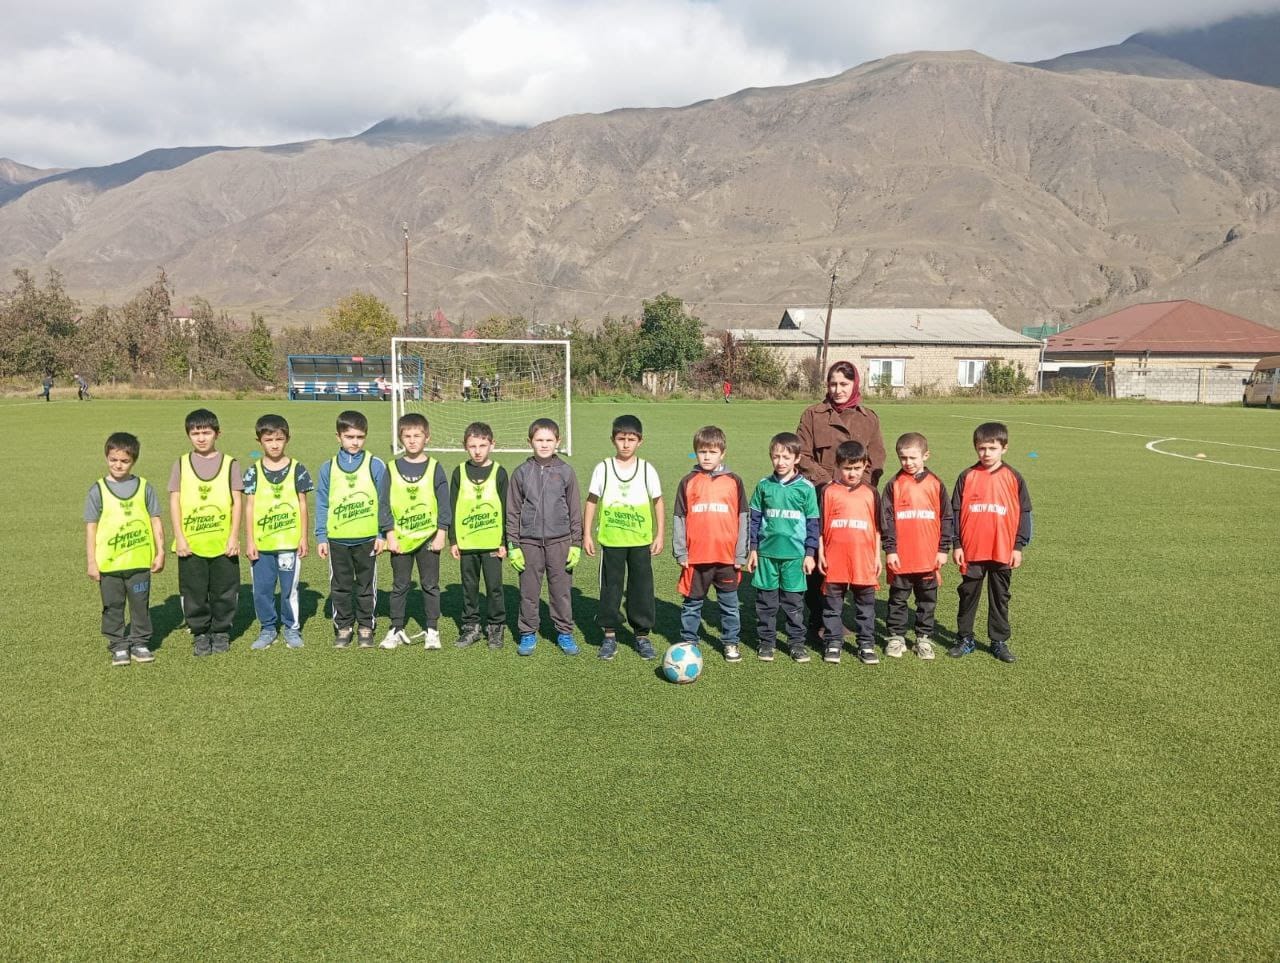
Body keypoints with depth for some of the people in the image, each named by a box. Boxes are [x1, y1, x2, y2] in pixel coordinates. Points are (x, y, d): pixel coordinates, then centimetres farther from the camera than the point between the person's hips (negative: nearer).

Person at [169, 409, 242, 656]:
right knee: (194, 592, 7)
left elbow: (236, 503, 0)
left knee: (224, 591, 7)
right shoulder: (181, 464, 5)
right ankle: (200, 633, 21)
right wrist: (179, 538, -5)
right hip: (191, 544, 1)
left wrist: (234, 537, -6)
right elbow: (174, 502, 2)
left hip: (223, 543, 0)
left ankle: (221, 631, 23)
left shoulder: (229, 464, 2)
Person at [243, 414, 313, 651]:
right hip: (261, 543, 1)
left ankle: (291, 628, 20)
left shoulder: (297, 469, 1)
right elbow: (249, 506, 3)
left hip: (289, 541, -1)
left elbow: (302, 504, 4)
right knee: (261, 589, 6)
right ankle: (267, 629, 22)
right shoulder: (254, 472, 2)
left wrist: (303, 537, 2)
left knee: (289, 588, 4)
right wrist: (249, 540, 0)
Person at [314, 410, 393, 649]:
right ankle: (343, 627, 23)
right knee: (340, 586, 11)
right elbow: (322, 505, 4)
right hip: (337, 539, 1)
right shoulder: (328, 468, 1)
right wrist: (321, 537, 1)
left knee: (366, 586, 10)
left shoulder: (376, 466, -4)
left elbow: (383, 503, 0)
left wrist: (382, 534, -1)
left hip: (367, 539, -1)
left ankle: (365, 627, 22)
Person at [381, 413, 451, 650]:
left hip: (428, 536, -1)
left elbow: (444, 503, 0)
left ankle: (431, 630, 15)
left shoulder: (434, 468, -1)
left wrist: (441, 533, -6)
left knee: (430, 585, 6)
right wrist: (389, 534, -4)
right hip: (400, 538, 1)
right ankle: (396, 629, 20)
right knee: (399, 586, 10)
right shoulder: (392, 469, 2)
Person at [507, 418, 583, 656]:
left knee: (562, 590, 7)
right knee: (528, 591, 7)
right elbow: (513, 512, 4)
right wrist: (513, 546, 0)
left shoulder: (565, 471, 1)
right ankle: (528, 633, 20)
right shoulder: (521, 473, 1)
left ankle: (564, 632, 20)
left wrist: (576, 544, 1)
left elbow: (575, 510, 4)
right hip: (529, 542, 0)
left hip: (560, 541, 0)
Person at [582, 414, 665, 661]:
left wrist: (660, 534, 2)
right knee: (610, 587, 6)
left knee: (642, 587, 5)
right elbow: (592, 502, 4)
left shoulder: (647, 469, 1)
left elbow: (658, 503, 6)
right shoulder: (603, 468, 0)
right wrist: (586, 534, 1)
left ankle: (642, 635, 16)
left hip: (641, 541, 0)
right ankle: (610, 635, 17)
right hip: (611, 541, 0)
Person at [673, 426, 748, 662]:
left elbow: (742, 519, 5)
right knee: (692, 603, 10)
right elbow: (679, 519, 4)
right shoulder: (688, 482, 2)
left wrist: (740, 555, 2)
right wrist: (681, 553, -1)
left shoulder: (733, 481, 2)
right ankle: (688, 642, 22)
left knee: (729, 604, 10)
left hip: (727, 556, 0)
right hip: (696, 556, 0)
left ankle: (730, 642, 24)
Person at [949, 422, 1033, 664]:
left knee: (1000, 597, 10)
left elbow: (1024, 513, 3)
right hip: (971, 551, 0)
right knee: (968, 595, 10)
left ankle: (999, 641, 20)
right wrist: (957, 545, -1)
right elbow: (955, 512, 1)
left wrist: (1019, 546, -1)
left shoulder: (1014, 478, -1)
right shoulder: (967, 477, -1)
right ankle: (965, 639, 21)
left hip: (1003, 552, 0)